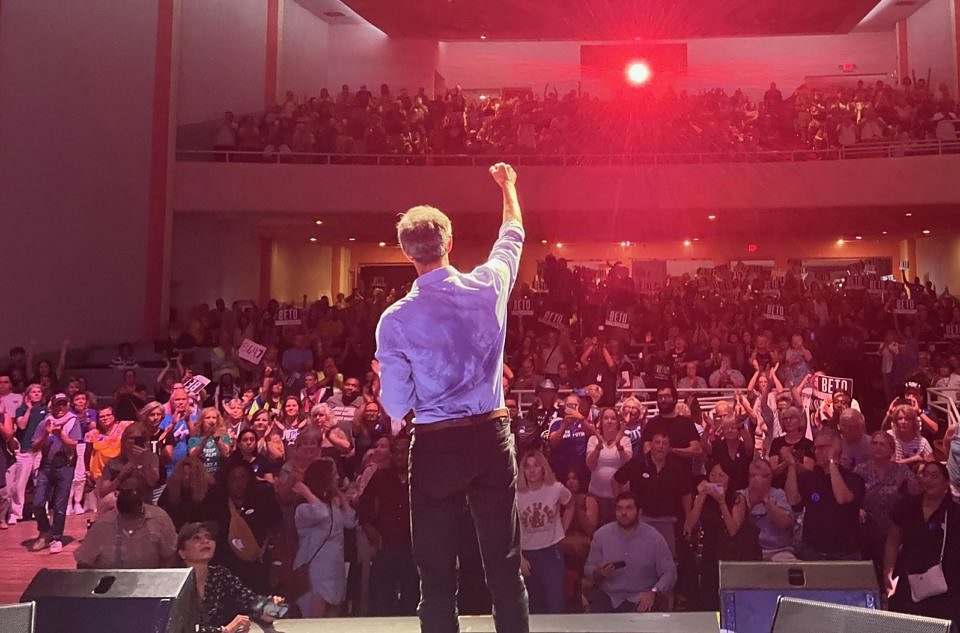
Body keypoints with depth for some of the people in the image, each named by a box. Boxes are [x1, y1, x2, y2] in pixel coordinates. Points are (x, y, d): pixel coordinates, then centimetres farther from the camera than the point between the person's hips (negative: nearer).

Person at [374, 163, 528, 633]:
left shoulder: (395, 320, -10)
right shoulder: (488, 286, -5)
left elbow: (397, 408, -6)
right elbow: (513, 234, 18)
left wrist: (387, 376, 15)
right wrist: (507, 184, 34)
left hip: (435, 445, -2)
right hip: (492, 435, 3)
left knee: (437, 569, 9)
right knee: (504, 563, 11)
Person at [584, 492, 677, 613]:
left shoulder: (654, 537, -2)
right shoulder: (601, 534, 2)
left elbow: (669, 572, -2)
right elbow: (588, 569, 8)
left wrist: (653, 593, -18)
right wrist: (599, 572, -15)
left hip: (641, 598, 0)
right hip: (607, 597, 1)